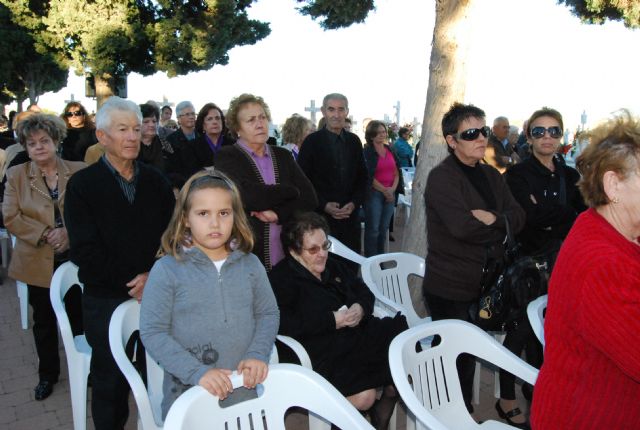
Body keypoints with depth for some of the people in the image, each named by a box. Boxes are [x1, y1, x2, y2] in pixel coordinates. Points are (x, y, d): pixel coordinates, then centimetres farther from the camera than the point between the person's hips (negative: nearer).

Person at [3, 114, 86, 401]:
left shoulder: (78, 172, -2)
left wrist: (68, 233, -17)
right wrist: (45, 235, -14)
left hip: (75, 257, -1)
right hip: (38, 262, 1)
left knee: (78, 316, 10)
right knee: (44, 321, 15)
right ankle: (48, 374, 32)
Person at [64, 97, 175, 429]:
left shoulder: (155, 180, 9)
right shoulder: (82, 184, -1)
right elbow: (85, 251, -8)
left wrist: (154, 276, -9)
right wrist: (130, 280, -13)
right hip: (106, 301, -2)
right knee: (111, 382, 8)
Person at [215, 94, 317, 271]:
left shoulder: (283, 155, 12)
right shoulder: (227, 157, -2)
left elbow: (310, 199, 3)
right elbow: (245, 196, -19)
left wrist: (279, 214, -13)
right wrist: (291, 191, -6)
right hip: (246, 258, -4)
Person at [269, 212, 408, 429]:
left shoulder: (332, 265, 18)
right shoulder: (281, 279, -7)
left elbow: (364, 290, 23)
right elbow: (283, 324, -21)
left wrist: (361, 307, -2)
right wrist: (332, 320, -19)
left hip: (361, 334, 8)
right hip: (324, 350, -8)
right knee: (363, 397, -28)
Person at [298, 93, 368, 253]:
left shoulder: (354, 141, 9)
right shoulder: (312, 141, -3)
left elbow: (362, 177, 12)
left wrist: (354, 203, -3)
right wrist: (324, 205, -13)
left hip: (350, 215, 4)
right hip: (321, 216, -3)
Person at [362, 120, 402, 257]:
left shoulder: (390, 150, 12)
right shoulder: (367, 152, -5)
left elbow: (396, 173, 12)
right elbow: (368, 176, -12)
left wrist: (393, 189, -4)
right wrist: (384, 190, -11)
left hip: (390, 194, 5)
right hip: (374, 194, -5)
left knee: (384, 229, 10)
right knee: (373, 229, -3)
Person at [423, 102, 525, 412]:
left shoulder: (491, 175, 12)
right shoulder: (441, 178, -14)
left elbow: (518, 217, 4)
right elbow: (462, 226, -27)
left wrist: (492, 219, -17)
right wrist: (500, 227, -10)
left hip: (485, 281, 7)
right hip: (450, 287, -7)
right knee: (458, 357, 2)